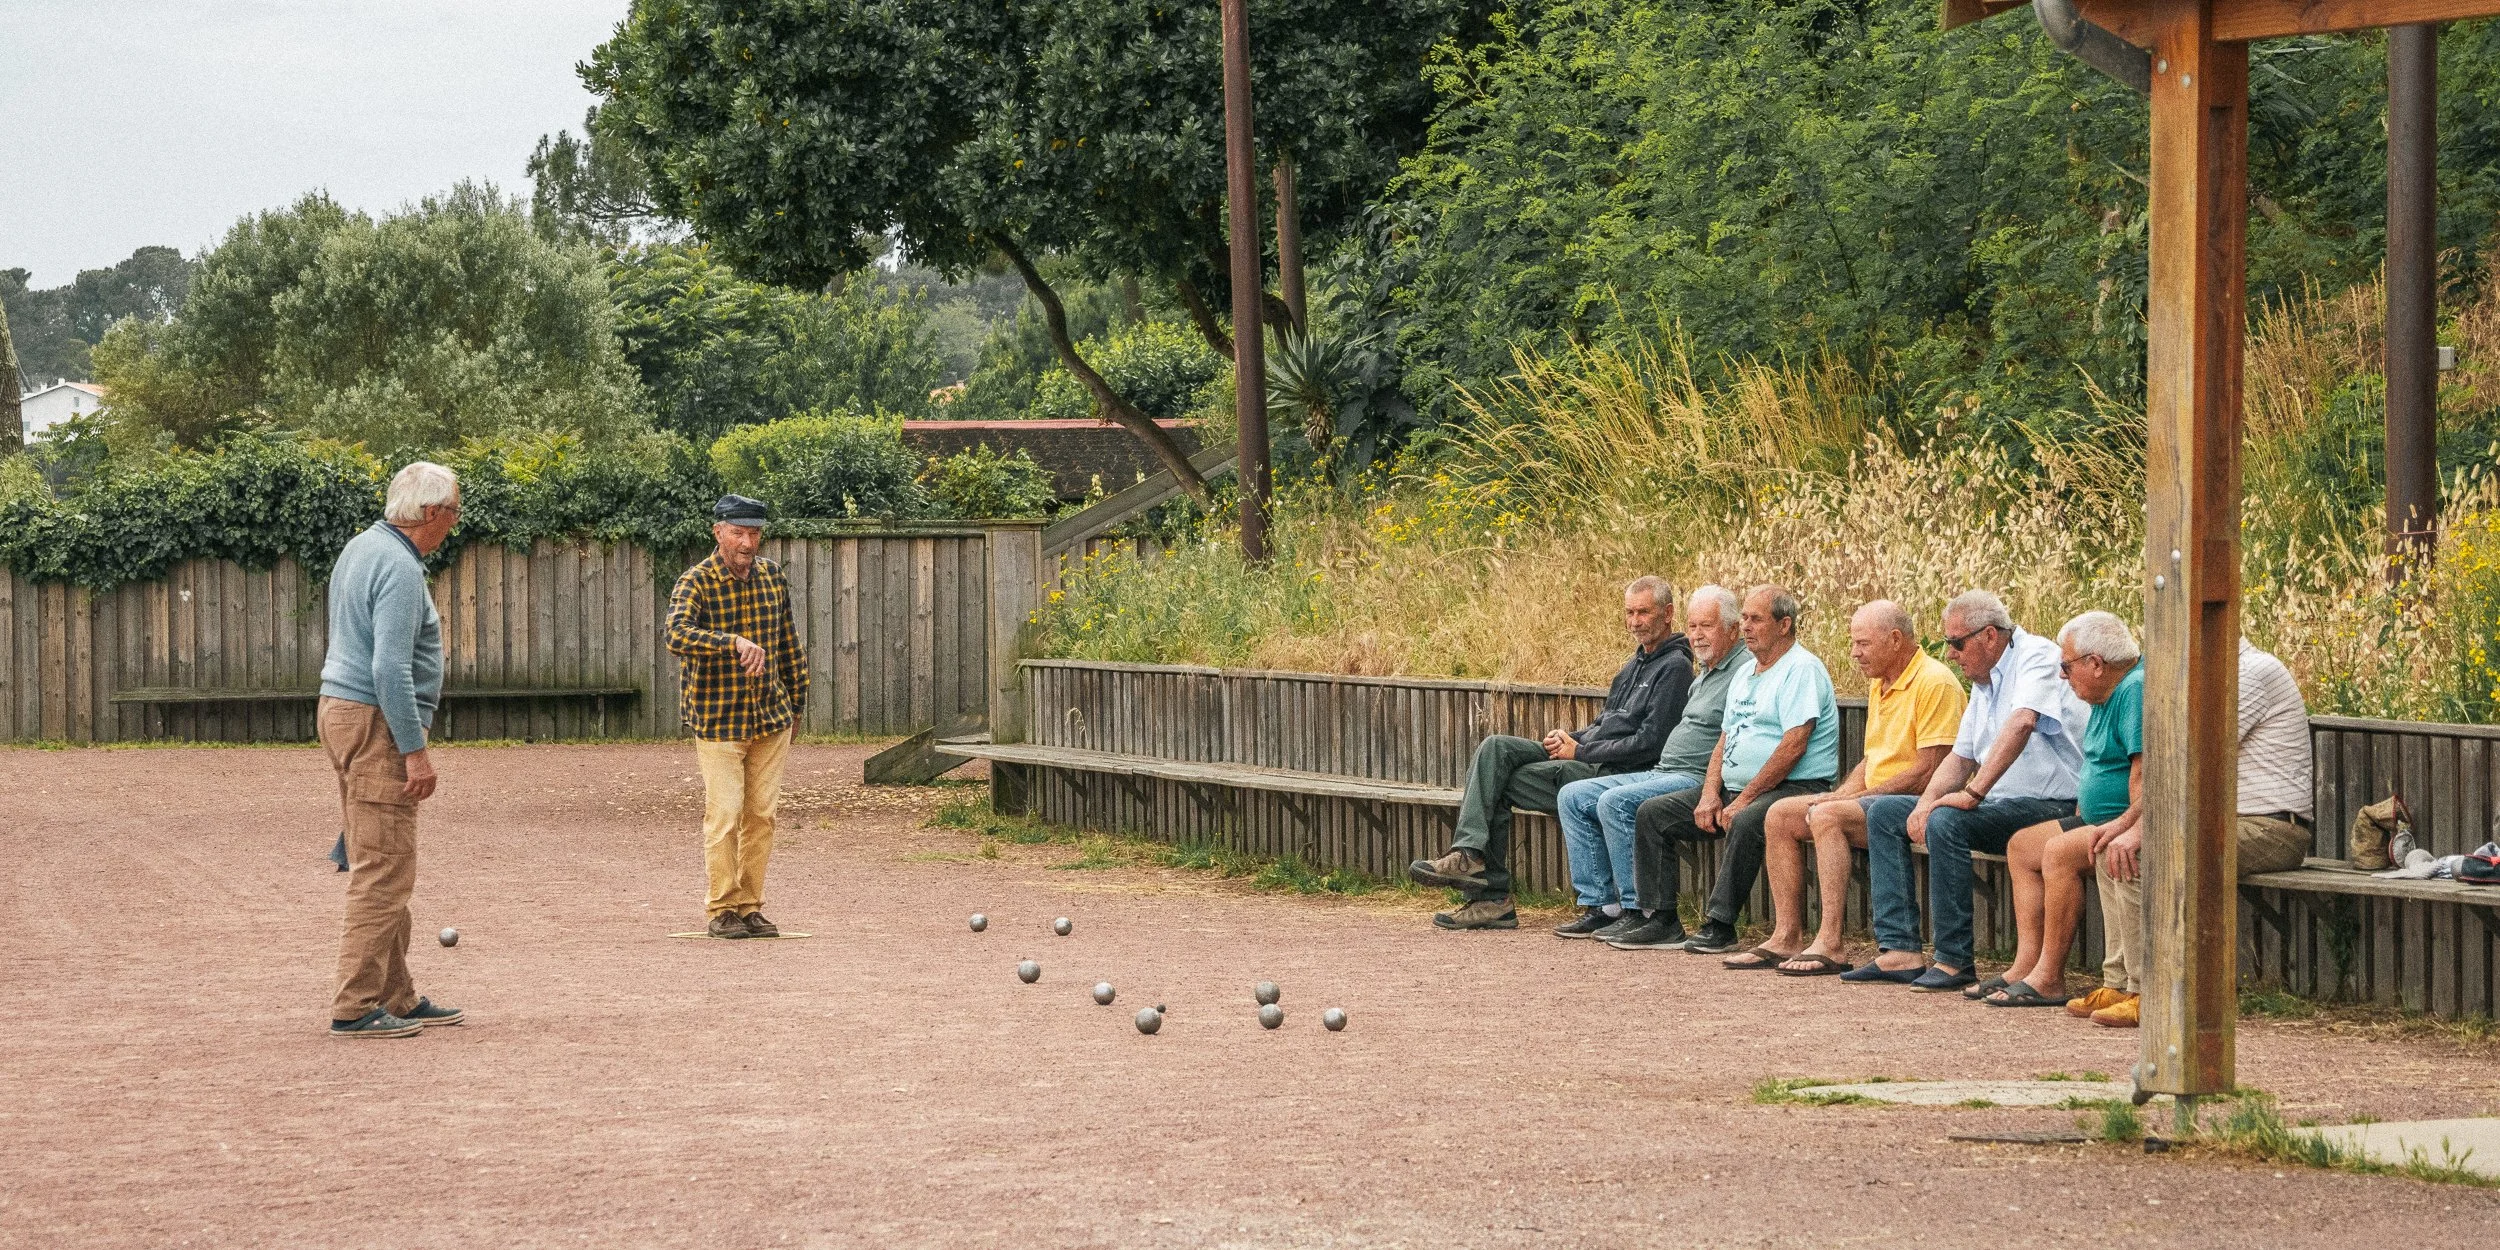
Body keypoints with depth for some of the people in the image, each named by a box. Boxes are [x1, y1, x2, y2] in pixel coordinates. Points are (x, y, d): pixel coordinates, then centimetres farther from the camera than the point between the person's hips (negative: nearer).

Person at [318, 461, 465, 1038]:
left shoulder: (361, 547, 15)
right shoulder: (399, 568, -17)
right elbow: (390, 669, -23)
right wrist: (415, 749, -21)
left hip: (341, 710, 11)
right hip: (376, 723, -11)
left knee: (379, 868, 13)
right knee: (384, 871, -8)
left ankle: (397, 997, 18)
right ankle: (355, 1008, -9)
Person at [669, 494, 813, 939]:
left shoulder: (772, 576, 4)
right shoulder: (695, 582, -14)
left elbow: (789, 643, 15)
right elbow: (677, 635, -33)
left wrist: (795, 704, 17)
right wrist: (734, 642, -46)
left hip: (771, 719, 5)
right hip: (718, 722, -5)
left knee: (762, 815, 6)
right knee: (724, 815, -5)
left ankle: (750, 907, 15)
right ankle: (721, 911, 5)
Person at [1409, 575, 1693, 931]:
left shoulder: (1674, 668, -8)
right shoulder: (1635, 664, 23)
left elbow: (1649, 743, -16)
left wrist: (1580, 751, -11)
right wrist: (1570, 738, 5)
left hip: (1611, 774, -9)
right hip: (1585, 759, 9)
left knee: (1498, 782, -16)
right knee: (1496, 748, -12)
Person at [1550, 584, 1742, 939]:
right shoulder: (1704, 673, 22)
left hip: (1699, 778, -10)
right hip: (1662, 773, 11)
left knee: (1615, 801, -29)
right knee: (1573, 797, 3)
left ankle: (1636, 909, -21)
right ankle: (1600, 905, -2)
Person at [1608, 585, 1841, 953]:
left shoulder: (1802, 670, -9)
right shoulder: (1745, 674, 20)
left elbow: (1793, 746, -19)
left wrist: (1745, 799, -20)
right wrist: (1710, 794, -1)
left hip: (1792, 787, -9)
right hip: (1733, 787, 9)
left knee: (1745, 823, -40)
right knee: (1652, 814, 1)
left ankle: (1719, 924, -30)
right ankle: (1662, 921, -3)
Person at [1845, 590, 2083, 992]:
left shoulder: (2036, 656, -12)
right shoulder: (1984, 682, 18)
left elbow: (2021, 724, -30)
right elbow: (1960, 758, 20)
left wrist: (1973, 794, -34)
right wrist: (1925, 804, 0)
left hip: (2047, 805, -10)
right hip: (1996, 804, 10)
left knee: (1946, 821, -33)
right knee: (1884, 812, 6)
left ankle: (1954, 962, -27)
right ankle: (1900, 951, -5)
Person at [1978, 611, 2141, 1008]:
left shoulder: (2137, 690, -19)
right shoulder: (2109, 694, 16)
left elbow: (2146, 767, -28)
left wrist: (2128, 824, -34)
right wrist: (2083, 819, 14)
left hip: (2135, 825, -12)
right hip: (2101, 821, 12)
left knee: (2059, 851, -28)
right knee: (2021, 847, 11)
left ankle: (2049, 978, -23)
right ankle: (2027, 962, 0)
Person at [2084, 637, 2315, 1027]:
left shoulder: (2253, 673, -15)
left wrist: (2139, 829, -19)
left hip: (2269, 829, -11)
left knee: (2136, 857, -23)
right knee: (2112, 852, 6)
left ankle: (2148, 996, -19)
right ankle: (2119, 984, 2)